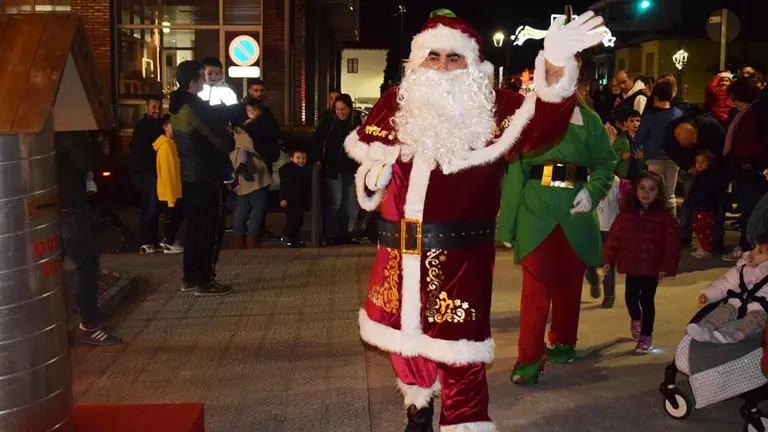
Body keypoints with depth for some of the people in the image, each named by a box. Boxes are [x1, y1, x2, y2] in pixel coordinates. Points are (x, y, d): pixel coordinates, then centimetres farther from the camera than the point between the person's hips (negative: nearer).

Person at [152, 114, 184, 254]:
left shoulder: (171, 143, 12)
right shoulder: (166, 145, -19)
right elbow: (167, 172, -22)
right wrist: (171, 195, -23)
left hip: (175, 189, 9)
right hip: (169, 191, -9)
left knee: (178, 215, 18)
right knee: (172, 216, 2)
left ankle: (168, 240, 29)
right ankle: (169, 244, 15)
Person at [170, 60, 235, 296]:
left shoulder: (176, 105, 9)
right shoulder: (195, 106, -19)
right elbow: (223, 139, -20)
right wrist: (230, 143, 2)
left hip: (188, 175, 9)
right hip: (205, 176, -9)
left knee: (193, 227, 15)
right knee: (208, 229, -2)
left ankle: (190, 278, 20)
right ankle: (204, 281, 2)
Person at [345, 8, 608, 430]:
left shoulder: (492, 109, -6)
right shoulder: (395, 104, 4)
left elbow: (540, 123, -25)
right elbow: (365, 147, 20)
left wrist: (556, 65, -44)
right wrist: (375, 168, -4)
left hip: (459, 254, -4)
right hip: (398, 252, 5)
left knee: (458, 355, -1)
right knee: (403, 335, 22)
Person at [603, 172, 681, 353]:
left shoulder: (664, 216, -9)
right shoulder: (626, 213, 0)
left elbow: (671, 243, -10)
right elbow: (614, 236, 2)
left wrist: (667, 267, -13)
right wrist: (609, 260, 0)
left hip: (652, 267, -3)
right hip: (631, 265, 3)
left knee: (647, 300, 3)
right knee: (630, 296, 10)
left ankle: (646, 335, 19)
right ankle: (636, 319, 43)